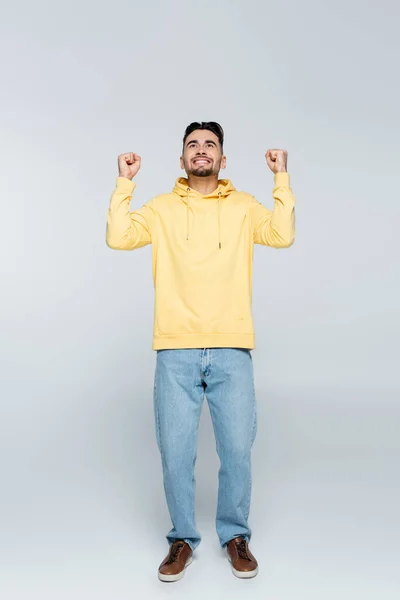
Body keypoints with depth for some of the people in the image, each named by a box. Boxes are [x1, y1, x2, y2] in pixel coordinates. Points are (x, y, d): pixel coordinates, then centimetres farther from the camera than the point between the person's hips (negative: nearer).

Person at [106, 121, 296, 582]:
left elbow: (283, 235, -3)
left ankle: (235, 535, 28)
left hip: (232, 351, 0)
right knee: (175, 451, 5)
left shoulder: (244, 206, 11)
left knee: (237, 449, 5)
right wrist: (125, 183, 2)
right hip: (176, 351, 0)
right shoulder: (162, 208, 11)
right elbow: (118, 238, -1)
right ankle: (182, 539, 26)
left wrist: (281, 178, -1)